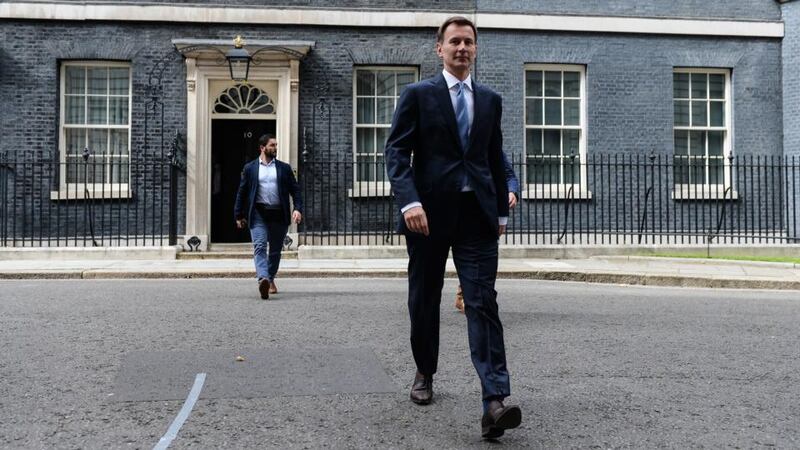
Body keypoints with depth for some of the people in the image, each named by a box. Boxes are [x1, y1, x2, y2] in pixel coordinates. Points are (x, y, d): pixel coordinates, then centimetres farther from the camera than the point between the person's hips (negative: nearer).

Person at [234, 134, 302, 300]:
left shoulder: (284, 168, 11)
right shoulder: (249, 168, 8)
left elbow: (295, 190, 8)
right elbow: (242, 192, 10)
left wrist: (298, 208, -8)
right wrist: (239, 216, 7)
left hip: (279, 214, 2)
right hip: (258, 213, -2)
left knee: (275, 249, 10)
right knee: (260, 247, -18)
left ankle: (271, 279, 29)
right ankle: (263, 279, -33)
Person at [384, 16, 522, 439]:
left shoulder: (490, 99, 14)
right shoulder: (417, 94, 2)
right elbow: (396, 151, -6)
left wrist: (501, 210, 16)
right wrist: (409, 201, -20)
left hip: (477, 215, 2)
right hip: (429, 213, -1)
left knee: (483, 303, -8)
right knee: (424, 300, 11)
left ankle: (494, 402, -14)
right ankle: (424, 374, 33)